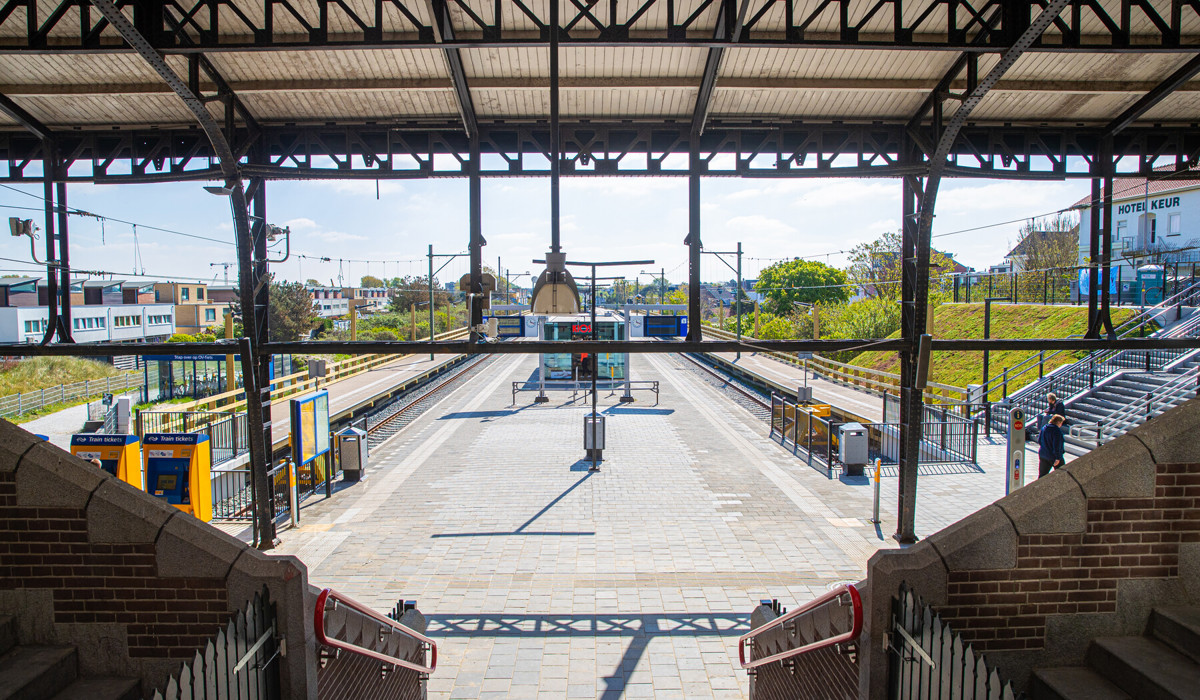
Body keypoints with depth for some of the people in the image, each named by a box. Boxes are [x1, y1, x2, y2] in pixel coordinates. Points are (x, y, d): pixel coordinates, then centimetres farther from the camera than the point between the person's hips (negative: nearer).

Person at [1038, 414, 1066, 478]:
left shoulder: (1044, 428, 5)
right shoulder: (1057, 431, -17)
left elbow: (1039, 441, 13)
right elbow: (1057, 445, -21)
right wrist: (1057, 458, -19)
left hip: (1043, 455, 6)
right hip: (1054, 457, -6)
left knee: (1042, 475, 7)